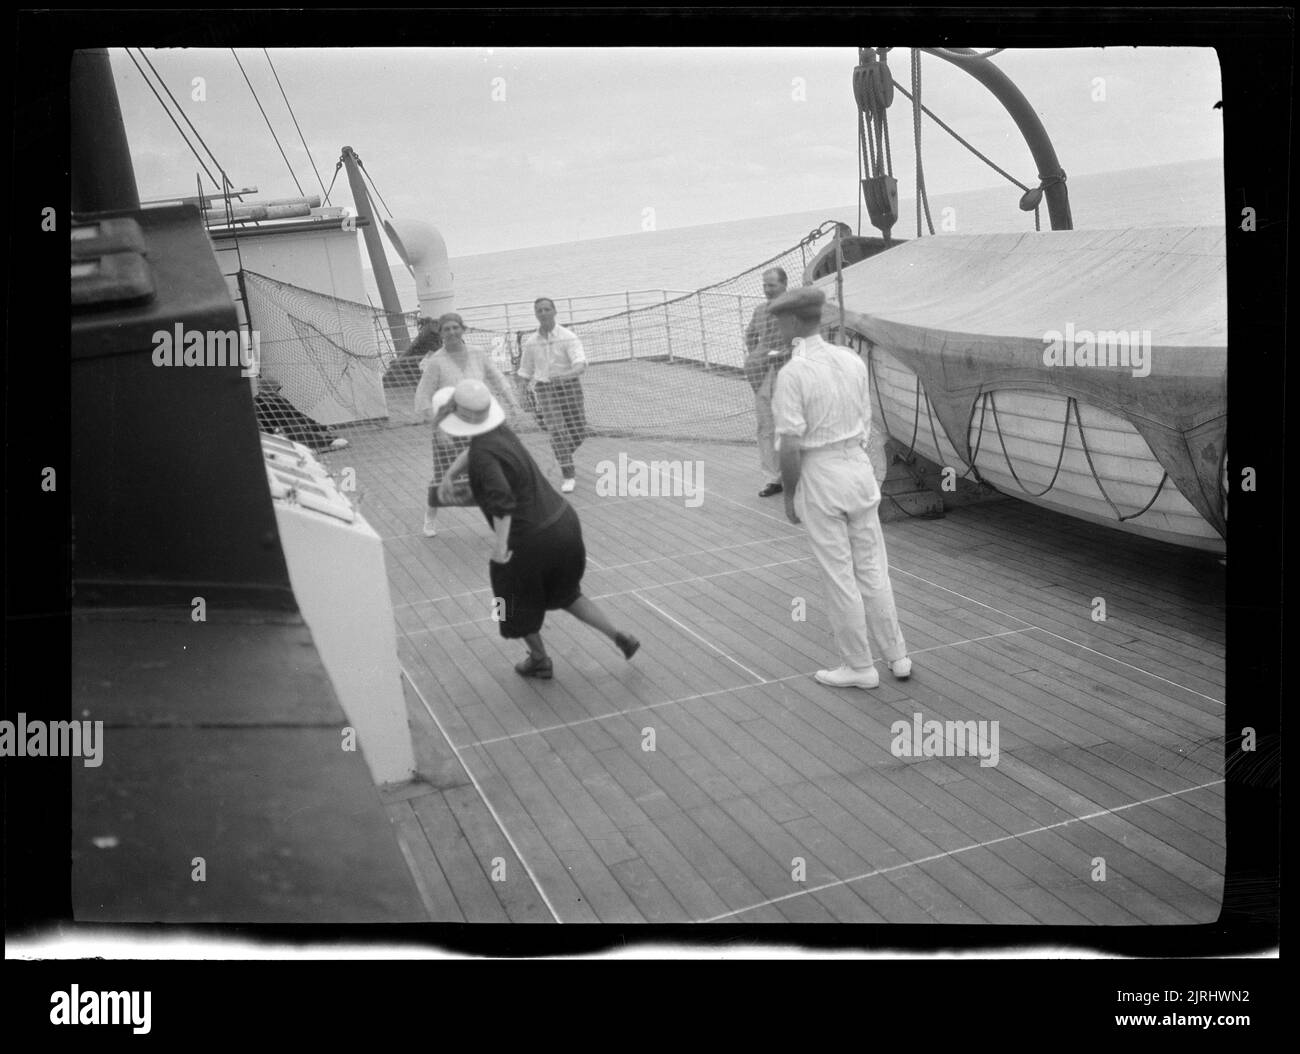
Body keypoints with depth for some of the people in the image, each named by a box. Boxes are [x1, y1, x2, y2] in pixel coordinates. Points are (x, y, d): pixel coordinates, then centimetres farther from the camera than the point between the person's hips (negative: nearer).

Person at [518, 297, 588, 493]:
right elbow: (526, 373, 15)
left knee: (578, 433, 1)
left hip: (569, 386, -1)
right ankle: (568, 475, -10)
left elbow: (580, 364, -21)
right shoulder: (531, 342, 5)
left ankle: (563, 458, 33)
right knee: (557, 430, -16)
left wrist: (565, 375, -40)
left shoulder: (567, 337, -6)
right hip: (545, 389, 1)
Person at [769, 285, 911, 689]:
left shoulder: (793, 373, -16)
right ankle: (897, 656, 25)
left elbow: (790, 446, -18)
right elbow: (865, 424, 9)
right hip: (859, 466, 6)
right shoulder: (852, 360, 2)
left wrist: (789, 495, -6)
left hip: (819, 475, -6)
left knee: (840, 577, 6)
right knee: (873, 571, 16)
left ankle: (860, 667, 17)